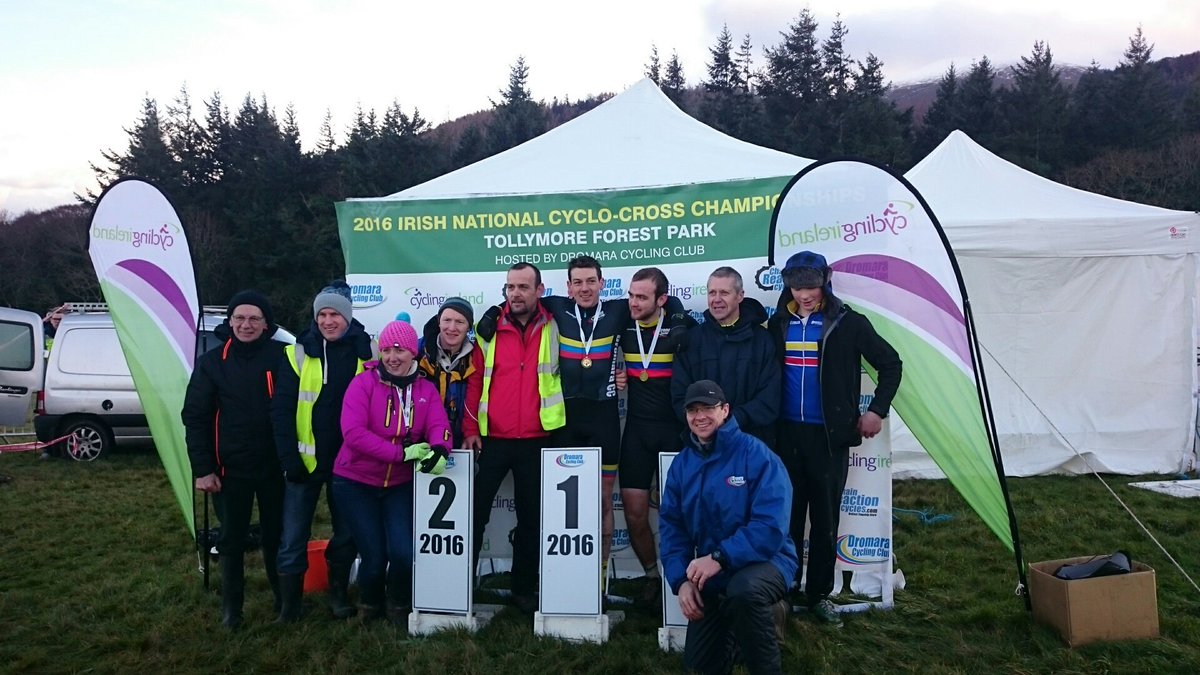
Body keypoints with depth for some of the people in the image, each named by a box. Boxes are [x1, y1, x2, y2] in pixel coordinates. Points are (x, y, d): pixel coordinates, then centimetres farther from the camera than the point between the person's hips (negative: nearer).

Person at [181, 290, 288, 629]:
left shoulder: (281, 357, -5)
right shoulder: (211, 362, -1)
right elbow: (195, 417, -1)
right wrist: (202, 469, -6)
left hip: (274, 465, 0)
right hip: (232, 467, 1)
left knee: (276, 535, 12)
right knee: (232, 539, 11)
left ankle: (284, 598, 28)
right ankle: (231, 607, 25)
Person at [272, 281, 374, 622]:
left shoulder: (364, 352, -1)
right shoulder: (299, 353, -5)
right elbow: (281, 410, -5)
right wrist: (290, 459, -11)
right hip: (306, 460, -1)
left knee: (346, 532, 13)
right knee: (293, 539, 2)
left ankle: (338, 595, 32)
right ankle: (290, 603, 19)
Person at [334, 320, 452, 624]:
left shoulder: (426, 389, 1)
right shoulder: (363, 383, -10)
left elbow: (439, 425, -12)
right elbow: (353, 432, -22)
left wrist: (439, 450, -36)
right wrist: (401, 452, -27)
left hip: (401, 485, 2)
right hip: (355, 484, -2)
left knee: (403, 552, -12)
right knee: (374, 555, -4)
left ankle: (399, 605, 22)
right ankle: (369, 604, 31)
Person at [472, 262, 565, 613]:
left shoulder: (553, 328, 1)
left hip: (536, 441, 0)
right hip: (491, 439, 0)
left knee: (531, 517, 10)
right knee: (475, 512, 3)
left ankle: (524, 589, 23)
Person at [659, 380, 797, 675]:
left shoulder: (756, 454, -16)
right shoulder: (681, 463, 2)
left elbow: (771, 527, -25)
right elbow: (671, 526, 2)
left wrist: (719, 558, -30)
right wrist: (682, 580, -11)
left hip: (765, 559, -6)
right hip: (710, 573, 6)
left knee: (744, 589, -41)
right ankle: (765, 612, 31)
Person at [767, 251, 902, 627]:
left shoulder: (848, 324, -3)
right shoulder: (778, 325, 6)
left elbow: (890, 364, 4)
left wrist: (877, 411, -1)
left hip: (830, 436, -2)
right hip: (786, 434, 2)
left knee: (825, 518, 5)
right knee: (787, 515, 7)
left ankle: (819, 594, 18)